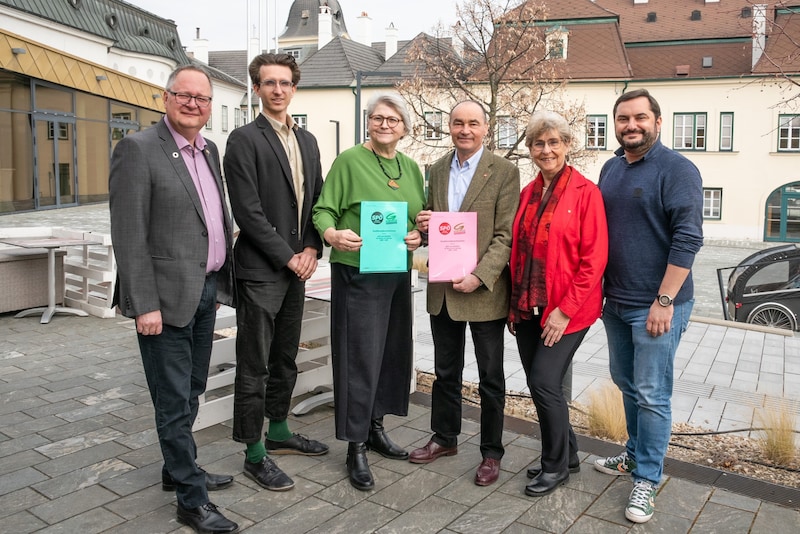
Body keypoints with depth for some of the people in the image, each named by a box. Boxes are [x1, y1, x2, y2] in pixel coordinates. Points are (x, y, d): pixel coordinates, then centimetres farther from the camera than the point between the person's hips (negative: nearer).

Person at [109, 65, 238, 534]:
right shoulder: (138, 149, -11)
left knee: (191, 391, 19)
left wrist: (218, 283, 15)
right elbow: (129, 236, -15)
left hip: (206, 291, 8)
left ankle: (179, 470, 37)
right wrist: (145, 305, -17)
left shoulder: (209, 150, 12)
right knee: (175, 400, 3)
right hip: (167, 296, -7)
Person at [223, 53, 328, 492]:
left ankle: (278, 432, 34)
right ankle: (255, 455, 13)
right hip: (260, 270, -7)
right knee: (254, 366, 1)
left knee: (285, 358, 18)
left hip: (296, 267, 7)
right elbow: (248, 211, -15)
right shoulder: (244, 140, -8)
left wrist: (312, 249, -1)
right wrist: (287, 257, -13)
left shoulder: (307, 141, 13)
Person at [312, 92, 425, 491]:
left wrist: (419, 236, -3)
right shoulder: (349, 160, -5)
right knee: (360, 357, -3)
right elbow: (323, 210, -8)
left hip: (398, 272, 6)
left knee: (392, 352, 13)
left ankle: (375, 428, 32)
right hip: (357, 273, -6)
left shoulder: (411, 167, 12)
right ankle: (355, 447, 10)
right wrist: (331, 234, -28)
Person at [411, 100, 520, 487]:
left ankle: (491, 452, 24)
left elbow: (506, 235, -11)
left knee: (491, 378, 8)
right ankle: (445, 437, 36)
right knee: (445, 372, 18)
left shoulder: (504, 171, -7)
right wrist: (424, 225, -3)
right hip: (442, 290, 5)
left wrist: (480, 276, -21)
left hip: (484, 291, -5)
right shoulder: (437, 170, 10)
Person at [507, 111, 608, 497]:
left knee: (544, 382, -8)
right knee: (538, 385, 11)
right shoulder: (528, 194, 10)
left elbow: (594, 259, -13)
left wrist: (564, 310, -16)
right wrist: (515, 305, 10)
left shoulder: (586, 192, -8)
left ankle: (556, 465, 17)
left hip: (566, 310, -6)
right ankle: (568, 455, 32)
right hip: (527, 309, 6)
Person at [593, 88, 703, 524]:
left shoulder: (677, 170, -10)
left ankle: (647, 479, 15)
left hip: (656, 306, -7)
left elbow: (687, 239, -16)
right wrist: (598, 288, 13)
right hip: (615, 301, 7)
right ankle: (635, 454, 36)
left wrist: (664, 301, -19)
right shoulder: (610, 169, 11)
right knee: (627, 384, 18)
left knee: (651, 395, 0)